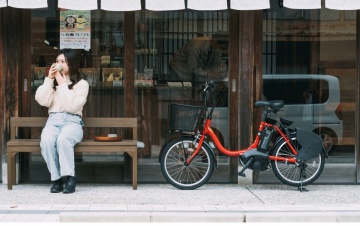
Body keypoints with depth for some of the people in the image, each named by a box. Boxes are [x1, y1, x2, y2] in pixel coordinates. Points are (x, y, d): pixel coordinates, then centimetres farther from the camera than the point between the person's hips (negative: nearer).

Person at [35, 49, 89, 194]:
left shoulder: (81, 84, 6)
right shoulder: (52, 82, 18)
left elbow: (73, 106, -10)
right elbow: (42, 101, 2)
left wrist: (62, 84, -7)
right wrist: (49, 79, -2)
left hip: (72, 121, -3)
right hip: (53, 120, 3)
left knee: (63, 139, -39)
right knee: (46, 140, -33)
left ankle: (70, 177, -29)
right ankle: (56, 179, -23)